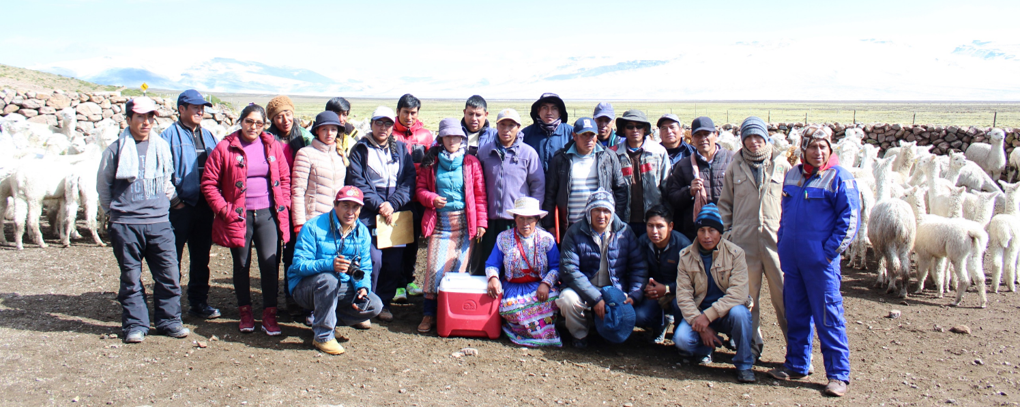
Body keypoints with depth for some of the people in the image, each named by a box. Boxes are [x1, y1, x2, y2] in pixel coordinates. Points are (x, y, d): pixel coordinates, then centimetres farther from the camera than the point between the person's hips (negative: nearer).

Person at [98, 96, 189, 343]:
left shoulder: (162, 147, 7)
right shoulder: (116, 150, 0)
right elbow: (103, 186, 10)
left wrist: (166, 202, 11)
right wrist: (115, 212, 10)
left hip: (159, 223, 2)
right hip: (125, 225, -2)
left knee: (169, 274, 1)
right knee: (131, 278, 5)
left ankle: (169, 320, 14)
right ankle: (135, 325, 15)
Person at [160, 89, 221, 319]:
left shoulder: (207, 136, 14)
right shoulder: (170, 135, -5)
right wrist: (174, 200, -14)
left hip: (204, 206, 6)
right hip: (180, 206, -6)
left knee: (201, 257, 13)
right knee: (172, 258, 0)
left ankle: (199, 302, 23)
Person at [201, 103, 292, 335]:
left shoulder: (272, 146, 7)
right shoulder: (225, 148, -2)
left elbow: (285, 178, 12)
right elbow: (209, 183, -1)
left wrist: (283, 205, 1)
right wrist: (224, 210, -7)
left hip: (268, 214, 1)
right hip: (239, 217, -1)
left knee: (270, 262, -5)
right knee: (241, 265, 9)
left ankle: (269, 314, 4)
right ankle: (245, 312, 23)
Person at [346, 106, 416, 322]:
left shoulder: (400, 148, 14)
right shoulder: (360, 149, 6)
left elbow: (410, 178, 4)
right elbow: (357, 182, -3)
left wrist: (392, 204, -9)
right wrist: (379, 205, -12)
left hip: (397, 214, 3)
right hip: (368, 215, -3)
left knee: (395, 263, 0)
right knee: (373, 260, -13)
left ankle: (383, 302, 19)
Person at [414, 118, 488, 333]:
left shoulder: (471, 162, 5)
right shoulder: (432, 162, 8)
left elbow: (480, 195, 4)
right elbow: (420, 189, 11)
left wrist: (481, 221, -3)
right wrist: (432, 199, -10)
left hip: (464, 222, -1)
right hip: (439, 221, 1)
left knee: (458, 269, 0)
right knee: (435, 267, -6)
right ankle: (429, 314, 3)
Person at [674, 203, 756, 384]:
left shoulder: (735, 254, -10)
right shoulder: (686, 256, -2)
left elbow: (737, 294, -19)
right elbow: (683, 295, -7)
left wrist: (708, 315, -27)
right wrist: (700, 325, -20)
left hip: (727, 313, -1)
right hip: (699, 313, 2)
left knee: (739, 312, -36)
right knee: (681, 339, -27)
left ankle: (744, 365, -12)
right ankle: (706, 349, 11)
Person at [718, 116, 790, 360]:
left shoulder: (781, 164, 7)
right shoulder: (736, 166, 11)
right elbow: (725, 202, 15)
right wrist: (727, 231, 6)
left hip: (775, 237, -1)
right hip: (744, 238, 2)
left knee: (784, 294, -3)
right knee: (747, 294, 6)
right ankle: (752, 343, 19)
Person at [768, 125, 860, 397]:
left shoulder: (839, 177, -7)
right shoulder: (792, 175, 11)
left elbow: (850, 219, -9)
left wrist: (830, 250, -13)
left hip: (820, 262, -6)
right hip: (791, 260, 6)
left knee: (828, 317, -2)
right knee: (796, 314, 14)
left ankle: (839, 375, 7)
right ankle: (796, 365, 26)